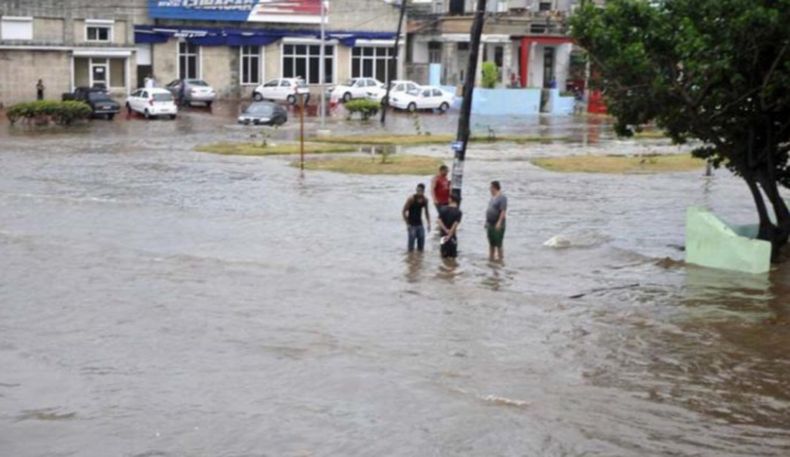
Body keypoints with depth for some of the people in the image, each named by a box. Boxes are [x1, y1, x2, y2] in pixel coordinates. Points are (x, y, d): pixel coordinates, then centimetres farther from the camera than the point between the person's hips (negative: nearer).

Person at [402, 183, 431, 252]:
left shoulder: (425, 200, 2)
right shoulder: (411, 199, -13)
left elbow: (426, 212, 15)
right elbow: (404, 211, -9)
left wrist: (428, 223, 6)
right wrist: (407, 224, -13)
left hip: (419, 224, 5)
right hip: (412, 224, -5)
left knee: (421, 243, 4)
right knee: (411, 243, -8)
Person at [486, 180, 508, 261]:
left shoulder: (502, 197, -15)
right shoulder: (493, 197, 14)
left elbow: (503, 211, -21)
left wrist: (499, 222, -26)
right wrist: (486, 221, 18)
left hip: (497, 225, -9)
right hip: (490, 224, 9)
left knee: (498, 244, -8)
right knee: (491, 243, 14)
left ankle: (500, 259, -4)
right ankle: (491, 258, 22)